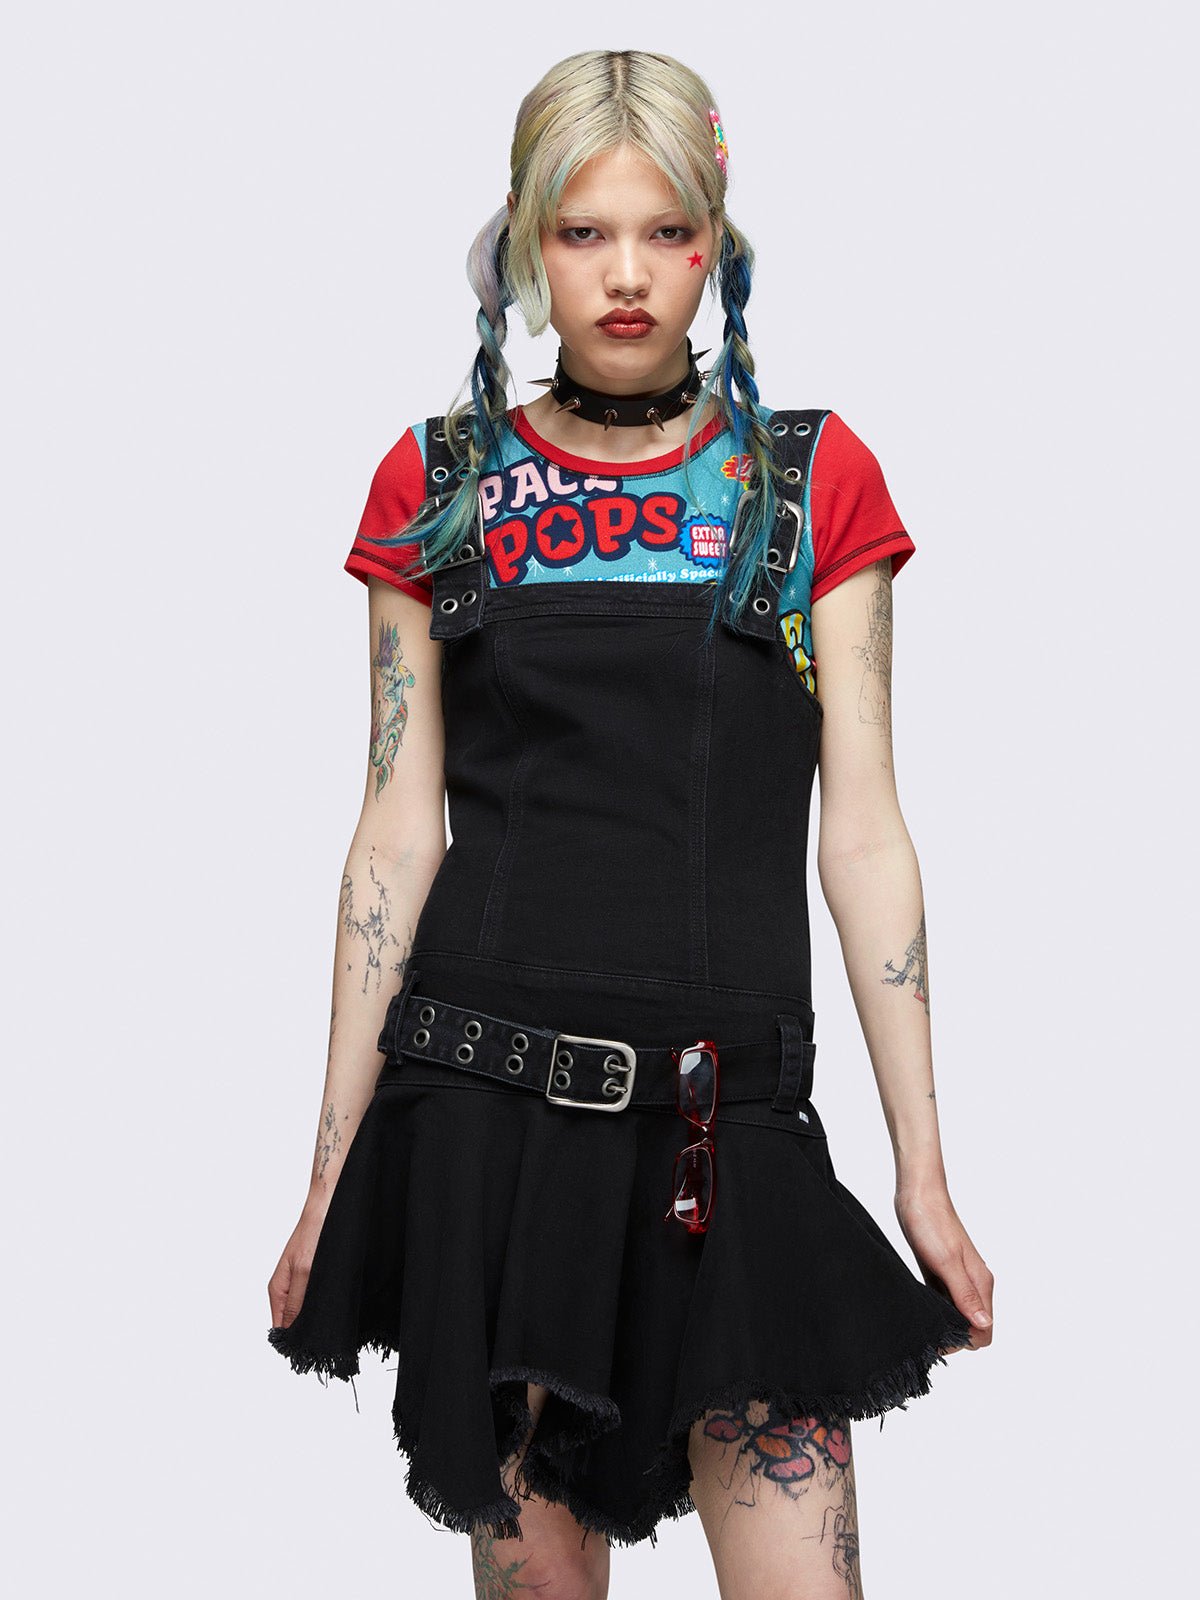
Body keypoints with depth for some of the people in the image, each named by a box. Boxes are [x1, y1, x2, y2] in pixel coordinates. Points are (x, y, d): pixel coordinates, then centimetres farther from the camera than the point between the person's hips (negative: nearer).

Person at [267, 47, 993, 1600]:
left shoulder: (815, 480, 5)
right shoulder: (437, 485, 6)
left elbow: (863, 834, 4)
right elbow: (396, 833, 6)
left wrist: (924, 1177, 2)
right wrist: (334, 1173, 4)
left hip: (729, 1124, 0)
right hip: (486, 1111, 0)